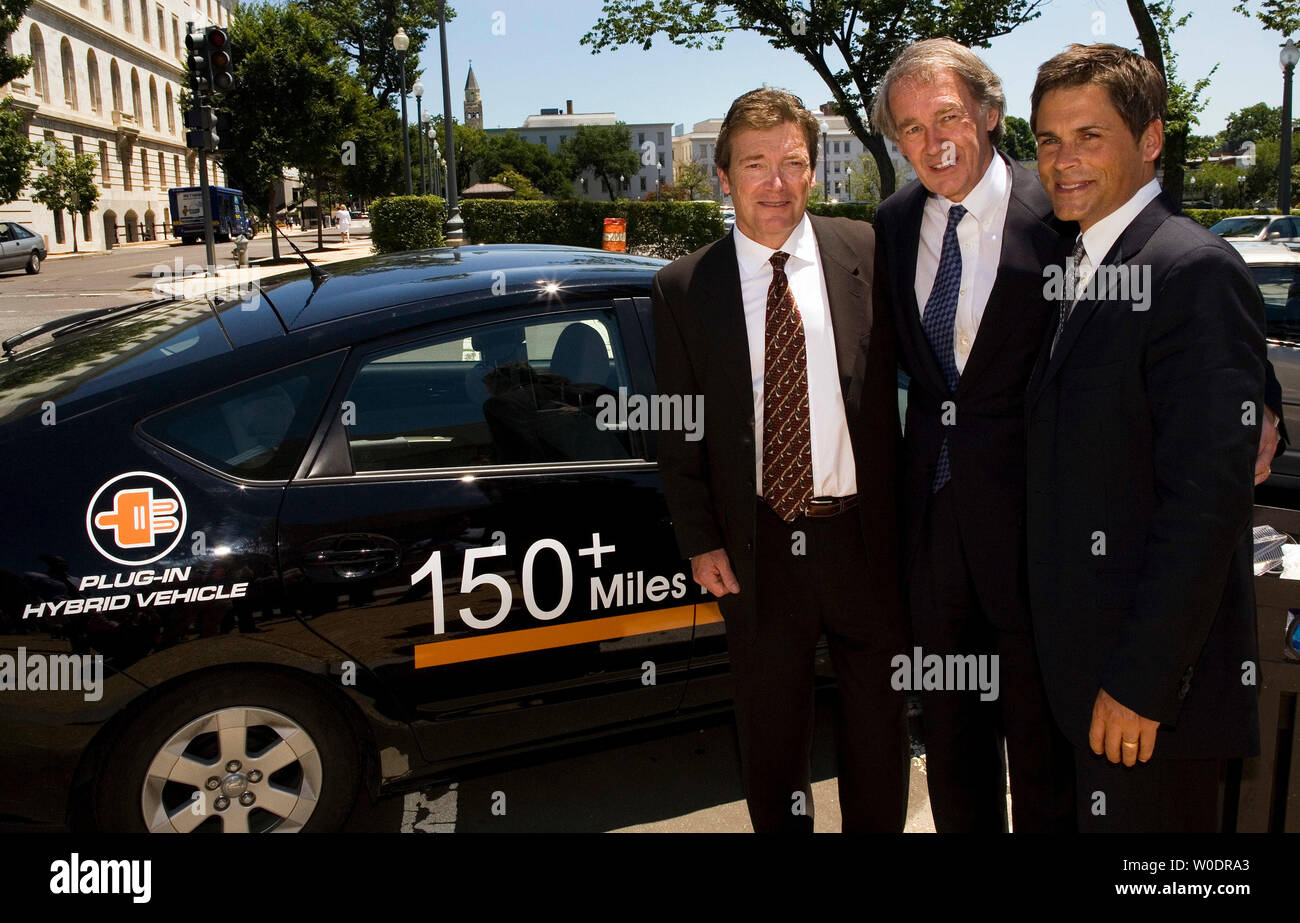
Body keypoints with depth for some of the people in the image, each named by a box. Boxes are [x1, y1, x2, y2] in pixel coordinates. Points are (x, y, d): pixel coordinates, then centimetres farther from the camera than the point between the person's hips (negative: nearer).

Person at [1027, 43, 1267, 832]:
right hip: (1080, 659, 8)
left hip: (1154, 678, -8)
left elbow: (1207, 499, -21)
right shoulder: (1076, 268, 12)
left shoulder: (1195, 272, -15)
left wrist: (1141, 681, -20)